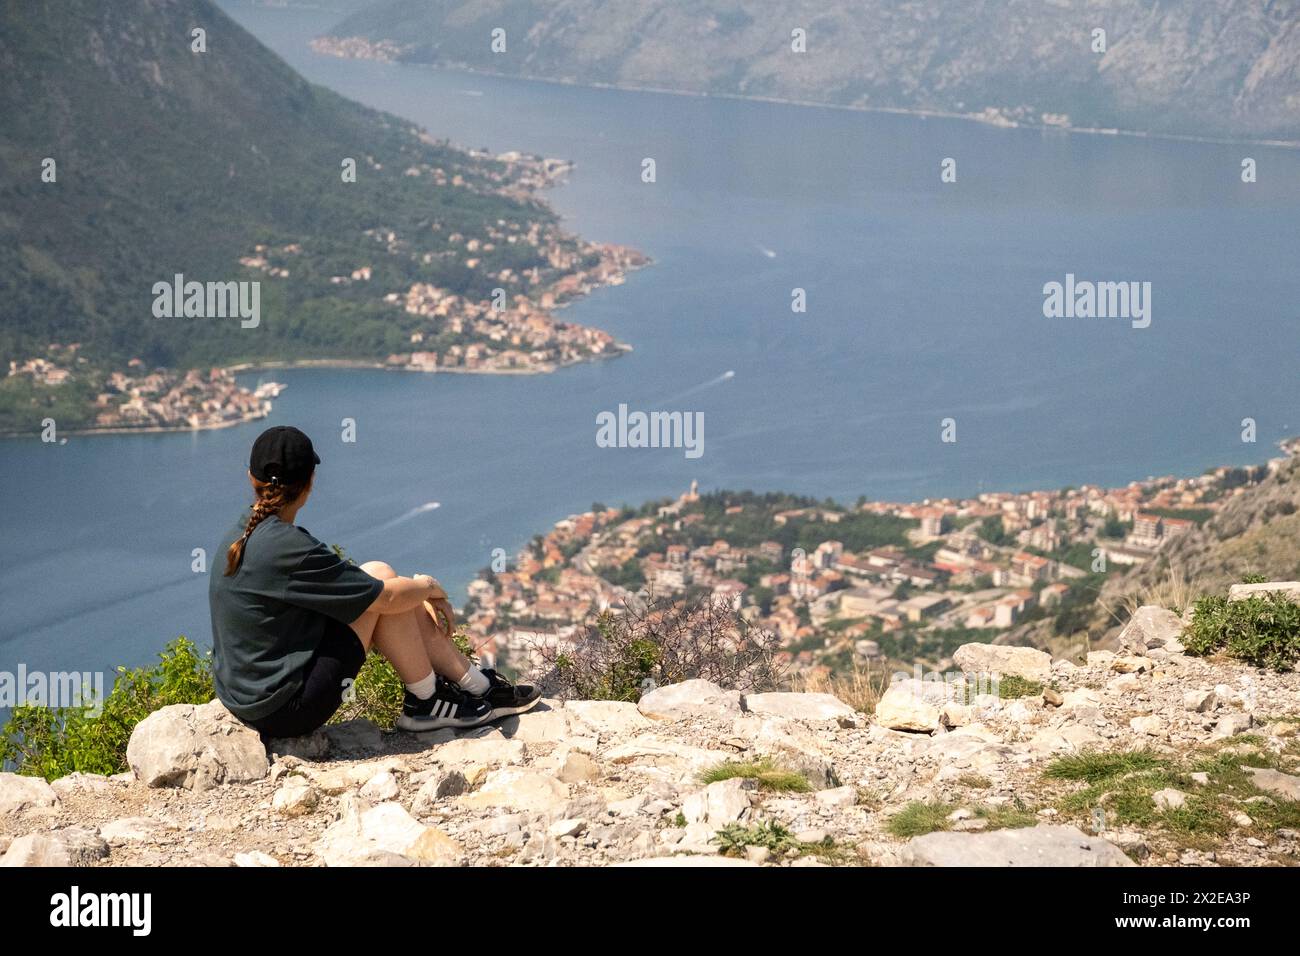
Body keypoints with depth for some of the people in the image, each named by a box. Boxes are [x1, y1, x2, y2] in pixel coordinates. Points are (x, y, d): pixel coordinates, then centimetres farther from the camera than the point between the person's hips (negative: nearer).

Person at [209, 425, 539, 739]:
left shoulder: (240, 535, 6)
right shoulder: (287, 548, -23)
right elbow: (387, 597, -18)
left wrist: (423, 596, 9)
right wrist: (429, 586, 4)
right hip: (289, 710, -9)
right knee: (382, 586, -8)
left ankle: (480, 686, 19)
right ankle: (427, 703, 6)